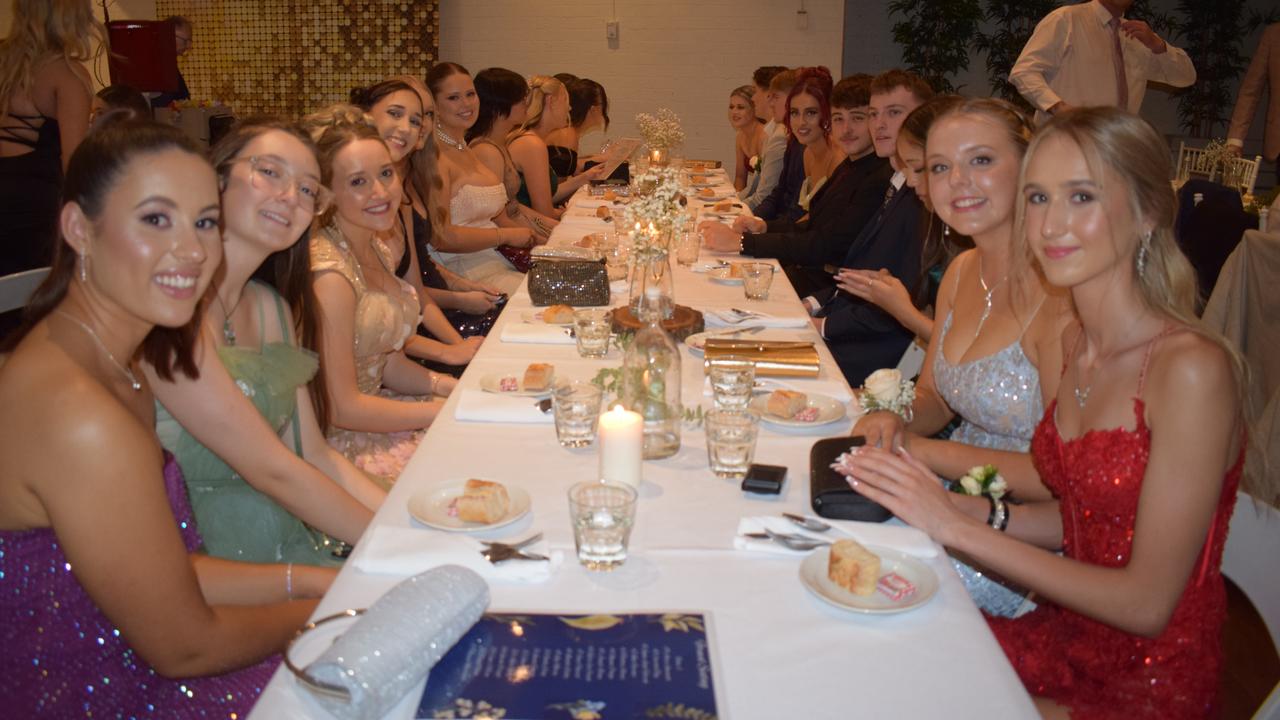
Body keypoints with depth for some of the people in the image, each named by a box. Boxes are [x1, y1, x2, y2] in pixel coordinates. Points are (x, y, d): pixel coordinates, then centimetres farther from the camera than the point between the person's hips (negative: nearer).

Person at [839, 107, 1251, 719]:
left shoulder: (1193, 368, -22)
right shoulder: (1076, 345, 1)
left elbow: (1147, 603, -21)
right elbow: (1083, 518, 8)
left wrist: (958, 527, -21)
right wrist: (965, 507, -8)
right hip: (1065, 639, 6)